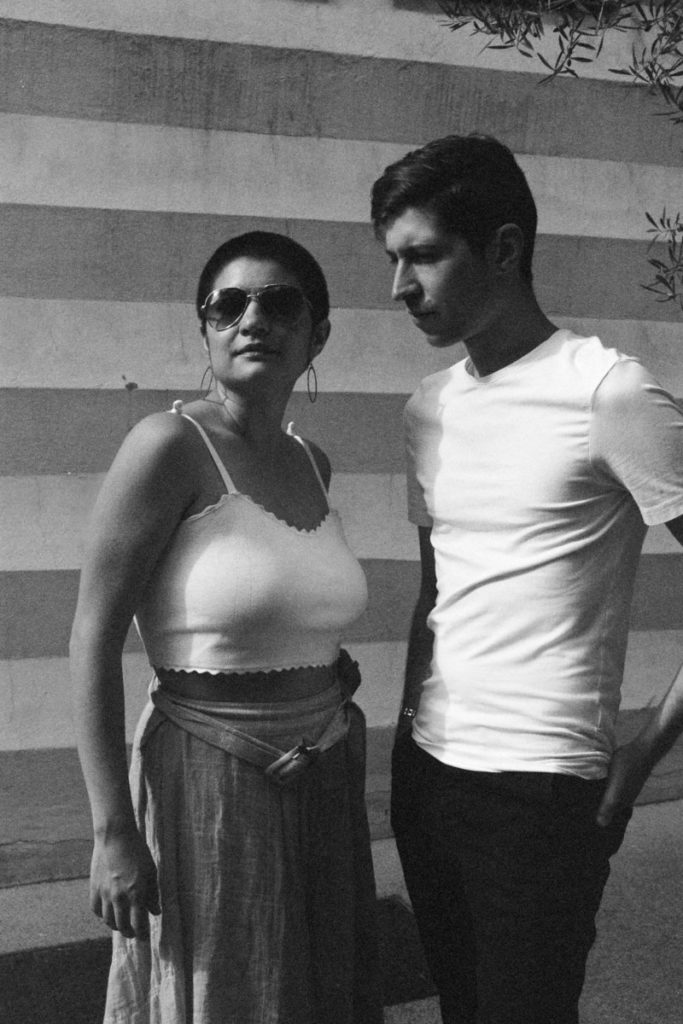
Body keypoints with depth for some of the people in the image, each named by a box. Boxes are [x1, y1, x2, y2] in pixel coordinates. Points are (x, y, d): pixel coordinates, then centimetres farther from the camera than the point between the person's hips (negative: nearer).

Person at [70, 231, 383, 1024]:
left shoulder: (311, 463, 6)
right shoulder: (169, 444, -14)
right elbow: (94, 638, -16)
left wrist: (326, 664, 5)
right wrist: (112, 831, -19)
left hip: (324, 784, 7)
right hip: (211, 784, -7)